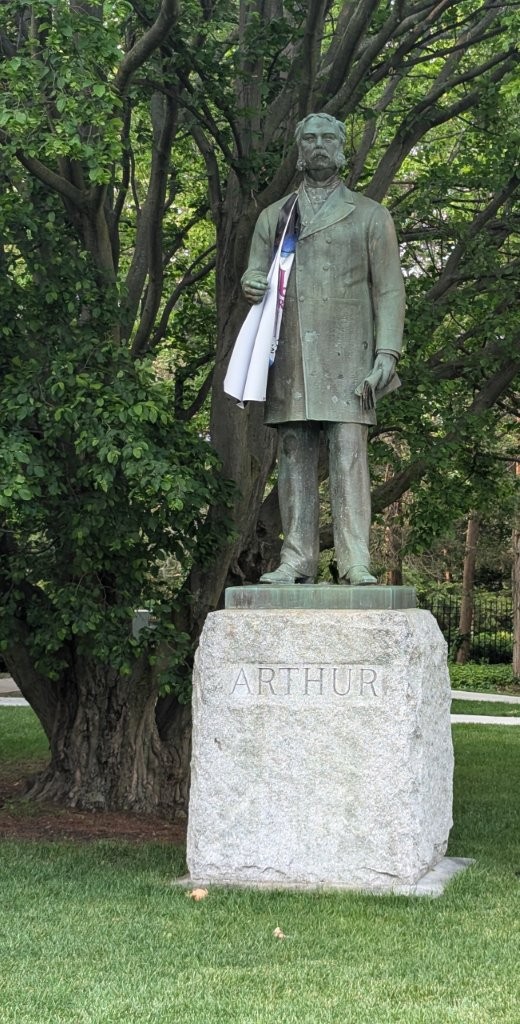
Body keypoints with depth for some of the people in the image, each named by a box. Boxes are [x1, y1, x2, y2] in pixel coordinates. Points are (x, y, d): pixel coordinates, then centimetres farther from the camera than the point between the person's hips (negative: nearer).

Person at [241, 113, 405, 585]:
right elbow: (256, 271, 20)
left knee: (349, 451, -11)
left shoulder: (370, 215, 13)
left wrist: (387, 352, -6)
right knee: (295, 454, 0)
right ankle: (297, 560, 1)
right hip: (289, 352, 3)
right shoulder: (273, 217, 20)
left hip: (346, 351, -3)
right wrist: (251, 283, -6)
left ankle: (356, 563, -13)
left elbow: (389, 289, 7)